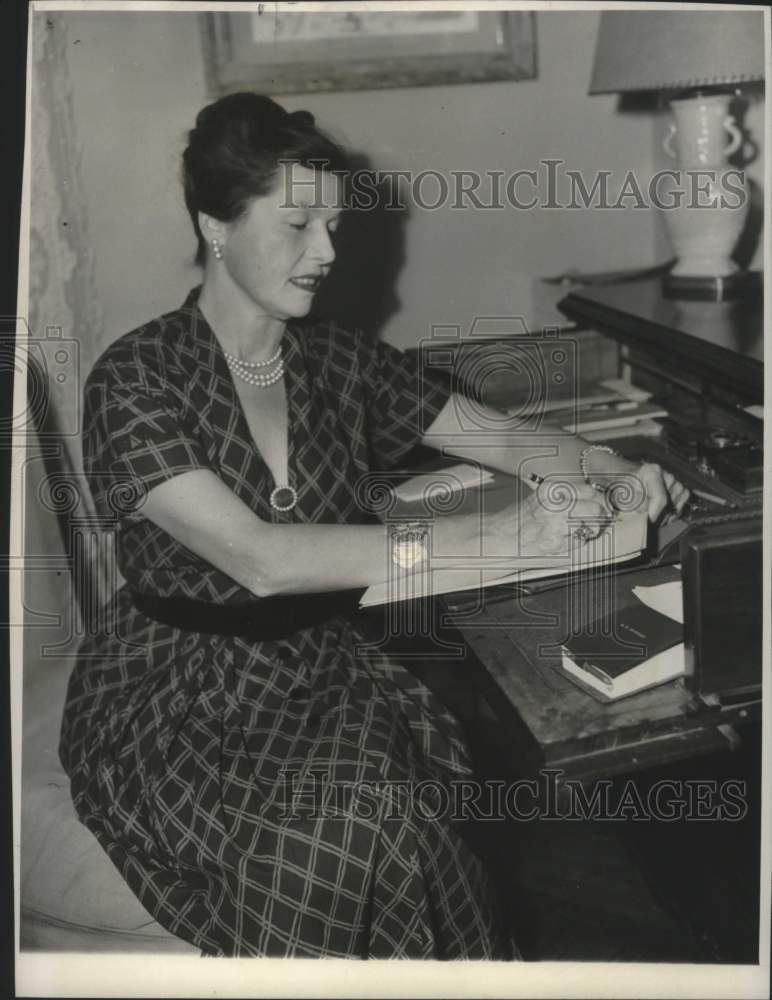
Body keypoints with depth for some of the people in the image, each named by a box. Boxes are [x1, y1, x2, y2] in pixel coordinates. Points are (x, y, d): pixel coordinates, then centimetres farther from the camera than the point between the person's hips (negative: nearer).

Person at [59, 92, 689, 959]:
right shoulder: (136, 381, -14)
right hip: (178, 697, -4)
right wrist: (486, 536, -33)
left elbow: (489, 432, 6)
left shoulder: (337, 360, 3)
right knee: (351, 832, -29)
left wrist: (612, 468, -15)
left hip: (323, 663, 4)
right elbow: (260, 559, -27)